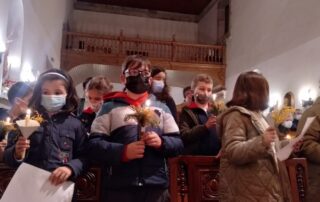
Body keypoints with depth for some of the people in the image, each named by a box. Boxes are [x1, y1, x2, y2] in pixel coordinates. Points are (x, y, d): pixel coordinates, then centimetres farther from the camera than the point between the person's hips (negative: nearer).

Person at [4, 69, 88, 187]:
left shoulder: (75, 124, 1)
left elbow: (83, 156, -1)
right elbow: (7, 155, 6)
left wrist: (70, 168, -20)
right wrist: (17, 154, -15)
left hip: (61, 185, 0)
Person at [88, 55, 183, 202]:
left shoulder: (161, 107, 13)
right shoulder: (110, 107, 6)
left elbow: (178, 144, 10)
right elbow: (94, 144, -1)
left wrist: (161, 142, -11)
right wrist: (122, 151, -16)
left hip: (156, 186, 3)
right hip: (118, 187, -2)